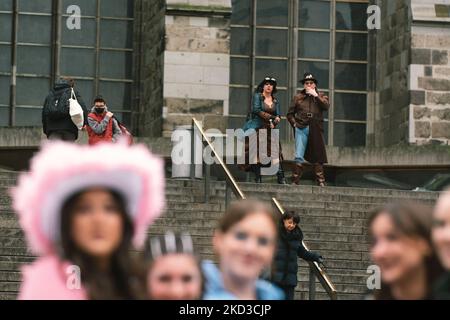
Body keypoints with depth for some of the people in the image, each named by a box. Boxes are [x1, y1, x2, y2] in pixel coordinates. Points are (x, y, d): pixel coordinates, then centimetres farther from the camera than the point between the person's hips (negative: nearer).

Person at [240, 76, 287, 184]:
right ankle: (257, 178, -5)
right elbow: (256, 110, -9)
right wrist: (271, 117, -9)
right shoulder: (257, 96, 4)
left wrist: (273, 123, -11)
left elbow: (278, 115, 10)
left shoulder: (275, 101, 16)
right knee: (256, 154, -8)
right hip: (257, 128, -3)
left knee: (276, 152, -10)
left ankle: (281, 178, -15)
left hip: (270, 130, 3)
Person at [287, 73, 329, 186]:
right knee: (299, 157, -7)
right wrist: (294, 123, 1)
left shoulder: (320, 96, 13)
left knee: (317, 157, 3)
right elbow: (290, 113, 16)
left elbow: (326, 106, -8)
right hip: (301, 129, 0)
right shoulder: (298, 98, 12)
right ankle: (295, 180, -5)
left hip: (316, 130, 1)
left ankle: (321, 181, 7)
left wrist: (316, 95, -10)